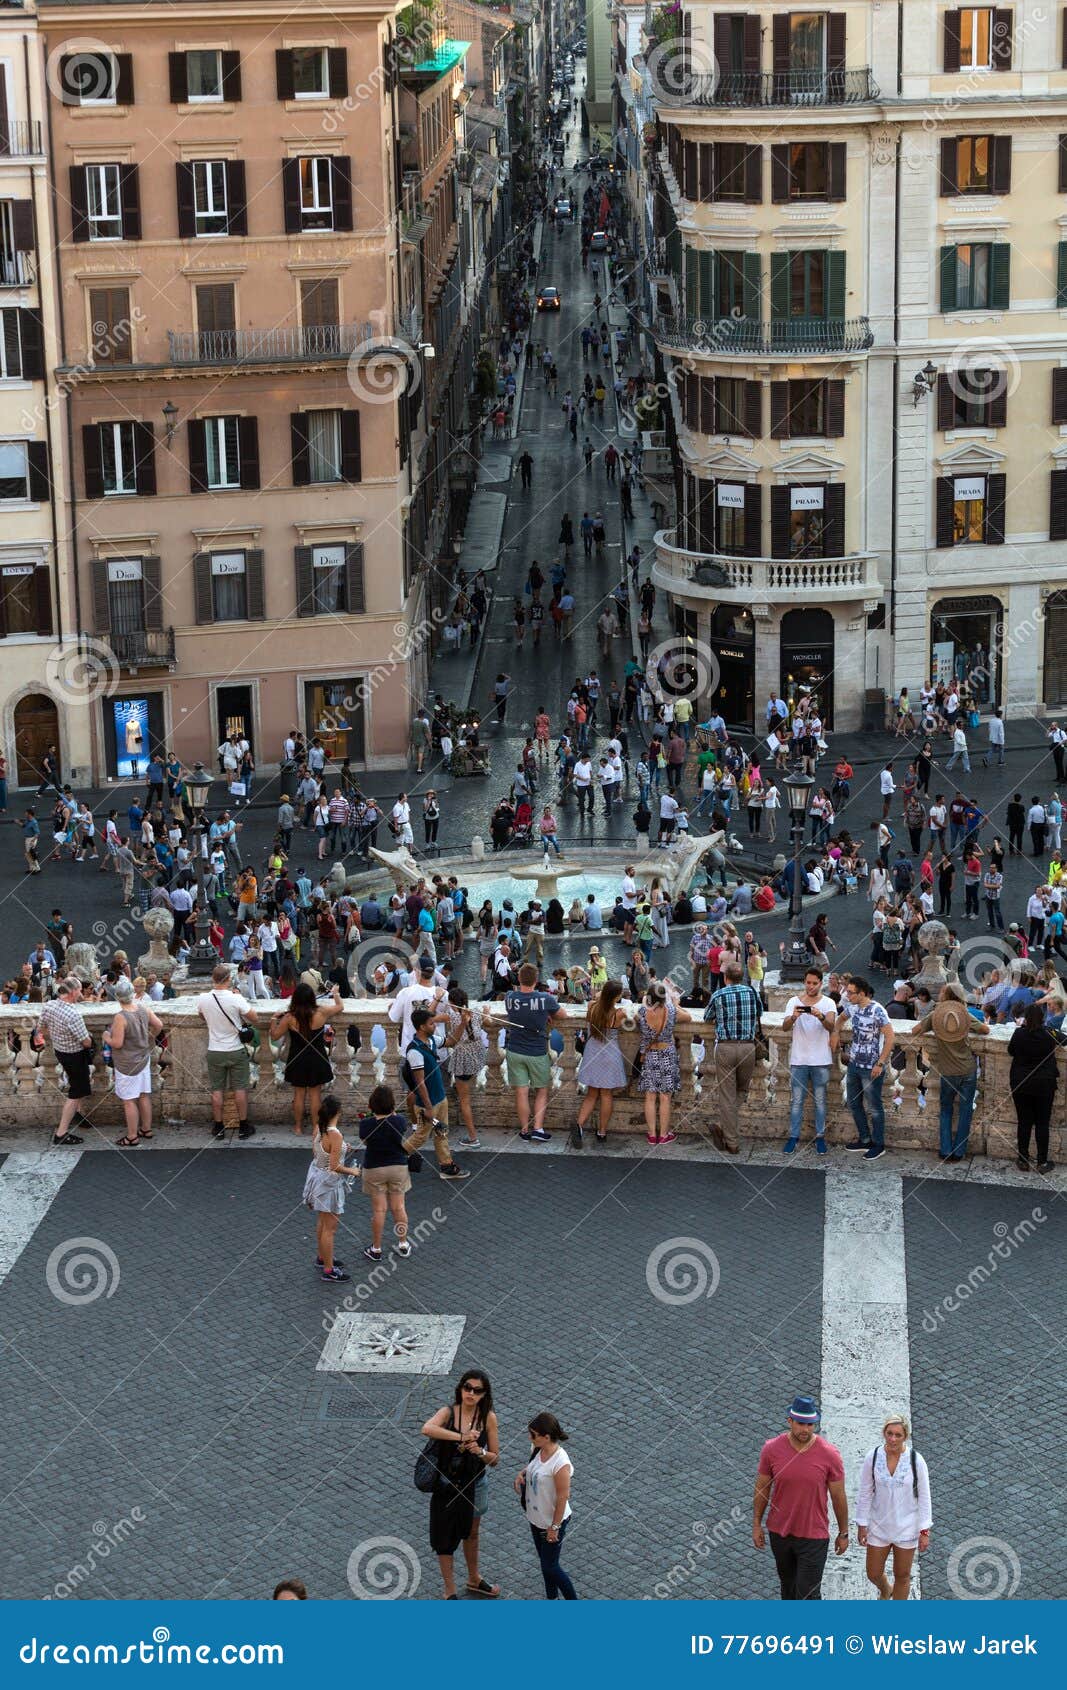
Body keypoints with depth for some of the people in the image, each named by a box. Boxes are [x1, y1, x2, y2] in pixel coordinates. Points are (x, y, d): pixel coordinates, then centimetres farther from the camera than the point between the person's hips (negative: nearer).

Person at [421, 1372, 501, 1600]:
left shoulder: (488, 1417, -10)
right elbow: (427, 1429, -38)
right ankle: (450, 1592, 25)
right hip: (447, 1485, -3)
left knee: (471, 1533, 24)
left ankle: (474, 1579, 46)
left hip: (475, 1484, 3)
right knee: (445, 1538, 9)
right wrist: (461, 1437, -40)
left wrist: (480, 1452, -26)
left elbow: (495, 1459, -5)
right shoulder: (449, 1412, -16)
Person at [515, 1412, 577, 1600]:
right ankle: (552, 1600, 42)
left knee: (550, 1568, 5)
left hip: (552, 1521, -8)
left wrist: (555, 1527, -18)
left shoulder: (560, 1464, -32)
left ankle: (574, 1605, 24)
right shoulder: (537, 1450, -8)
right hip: (536, 1518, 8)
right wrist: (521, 1473, -8)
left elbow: (563, 1497, -25)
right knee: (545, 1562, 23)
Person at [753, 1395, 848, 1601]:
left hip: (813, 1536, -3)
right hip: (779, 1532, 3)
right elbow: (762, 1488, 2)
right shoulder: (771, 1449, -12)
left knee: (808, 1594, -3)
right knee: (788, 1583, 23)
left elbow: (838, 1496, -5)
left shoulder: (829, 1455, -17)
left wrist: (843, 1534, 3)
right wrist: (756, 1524, 6)